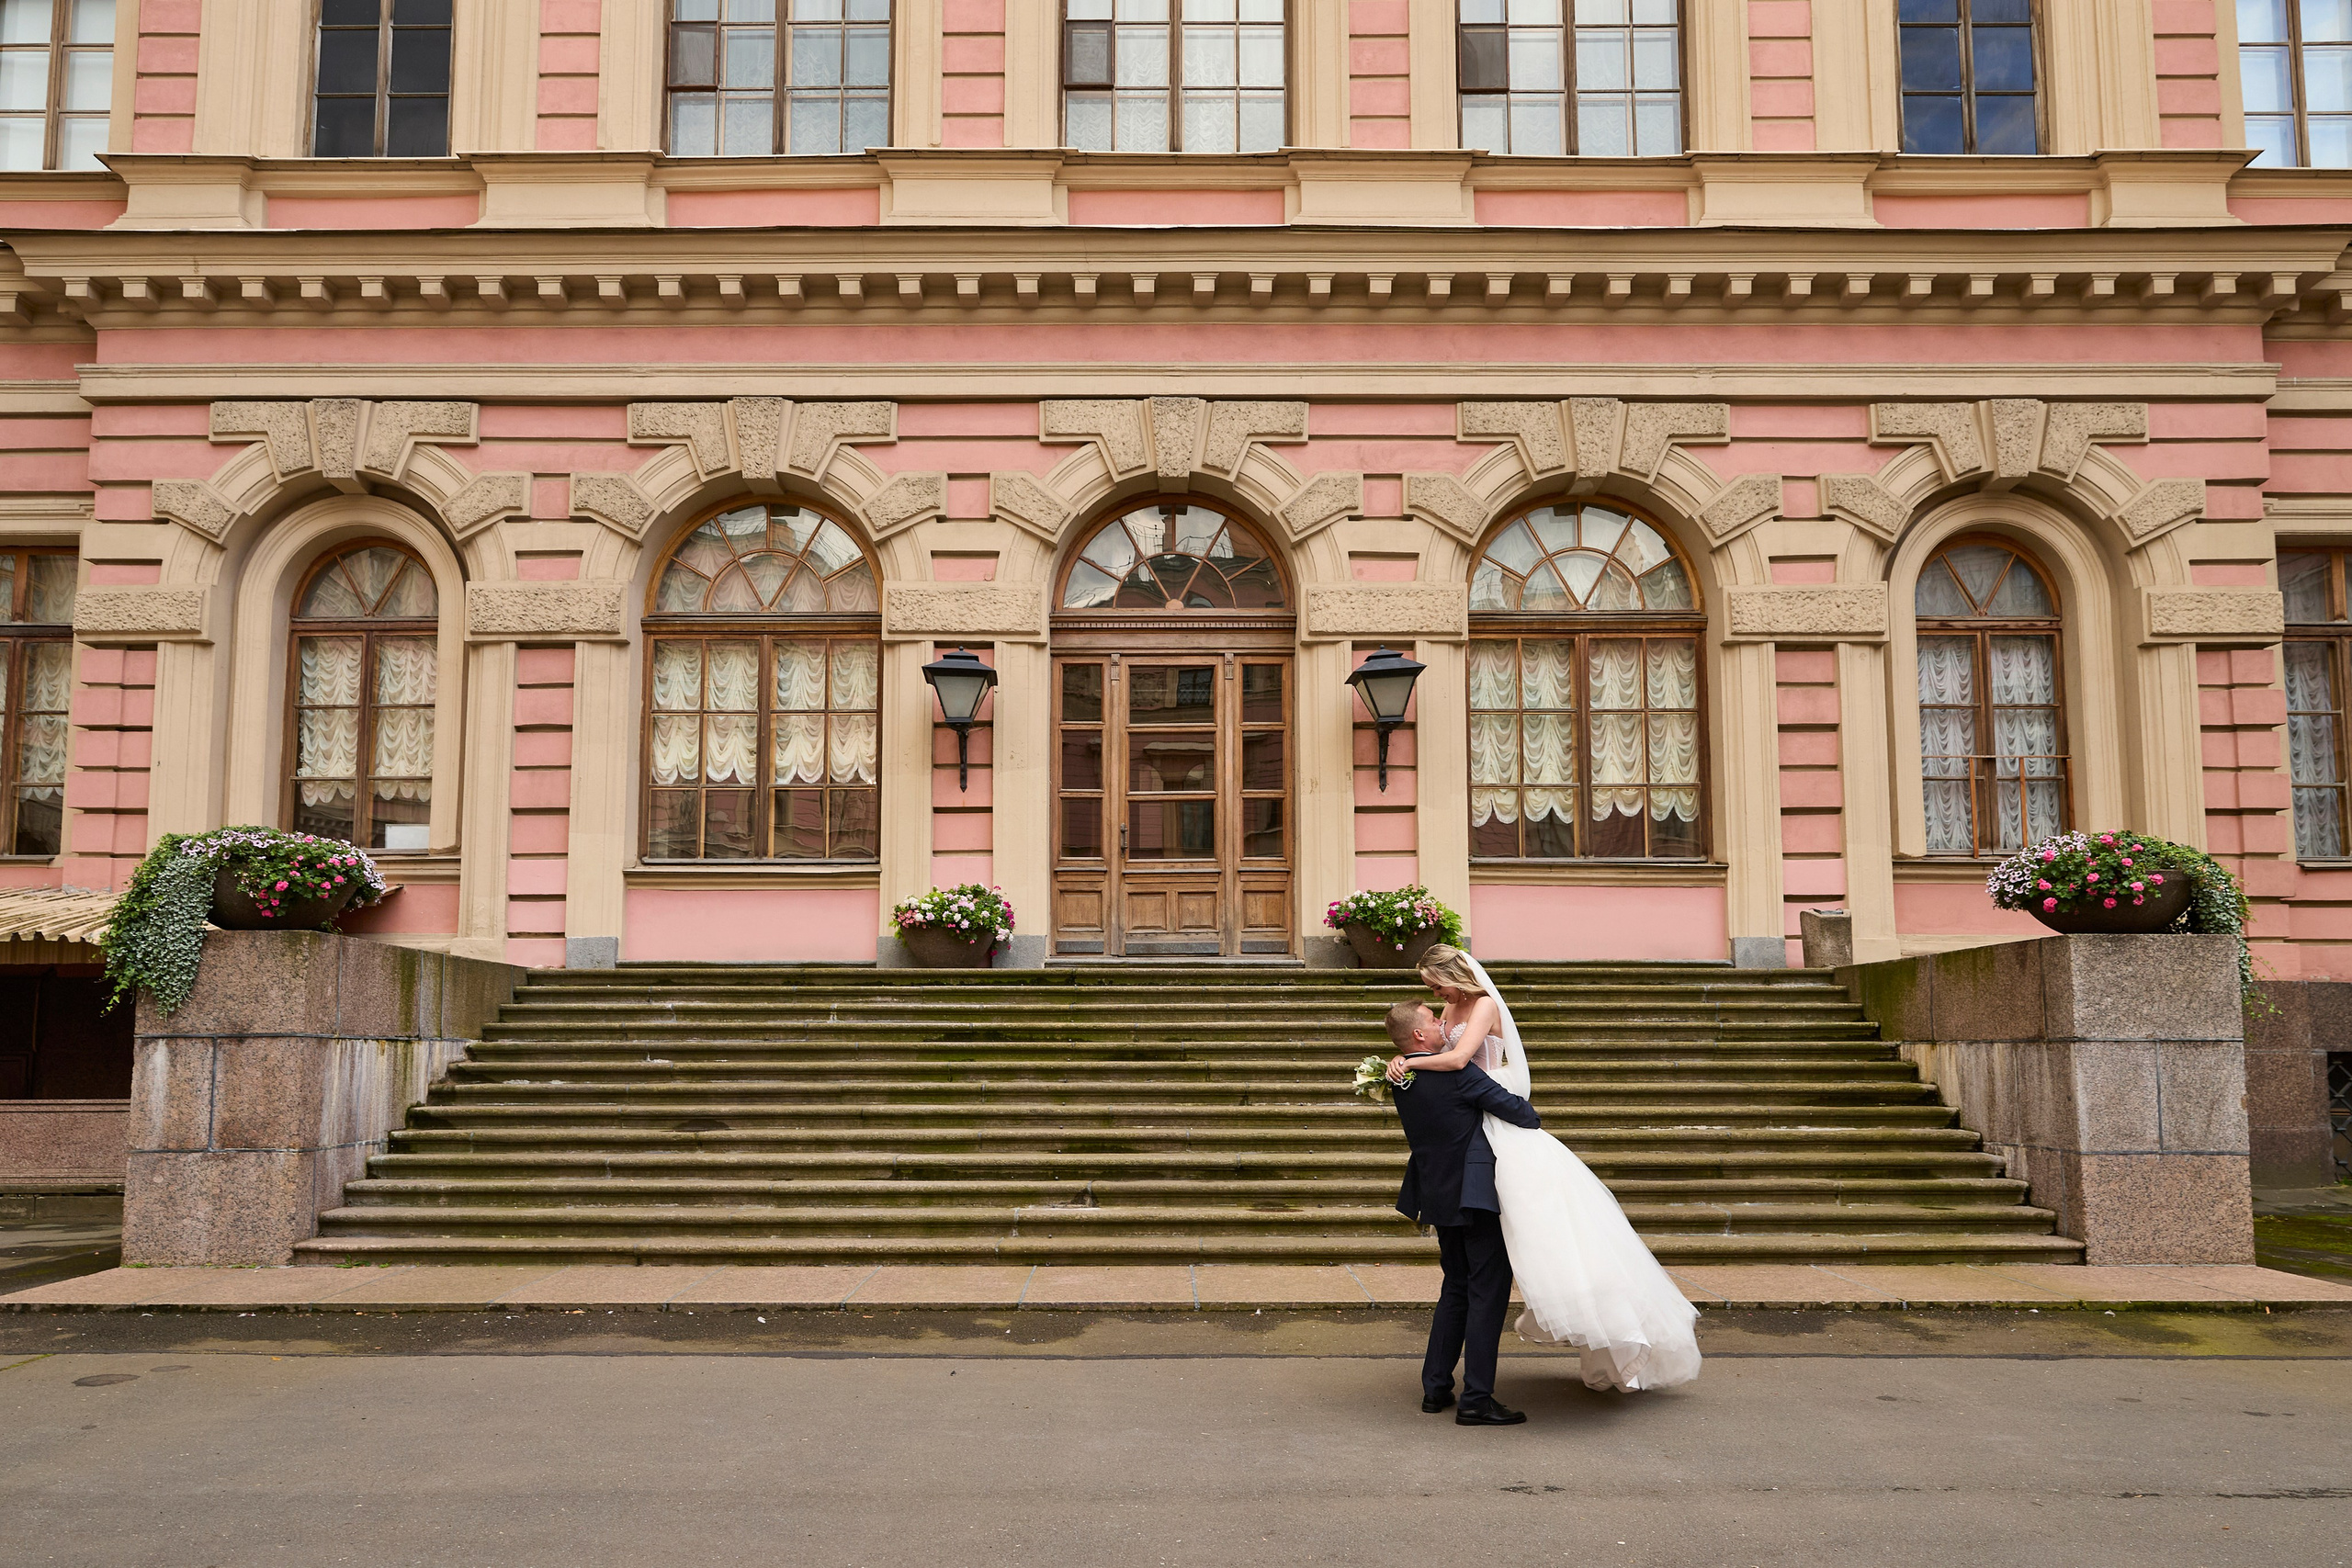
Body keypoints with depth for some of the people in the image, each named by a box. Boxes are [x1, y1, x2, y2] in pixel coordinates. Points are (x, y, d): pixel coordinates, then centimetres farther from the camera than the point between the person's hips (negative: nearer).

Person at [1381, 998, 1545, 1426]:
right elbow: (1511, 1107, -15)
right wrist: (1534, 1121, 4)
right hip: (1475, 1194, -8)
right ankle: (1476, 1399, -5)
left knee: (1456, 1289, 19)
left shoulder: (1401, 1081, 5)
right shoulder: (1456, 1072, -19)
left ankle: (1436, 1387, 20)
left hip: (1440, 1197, 8)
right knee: (1488, 1290, -3)